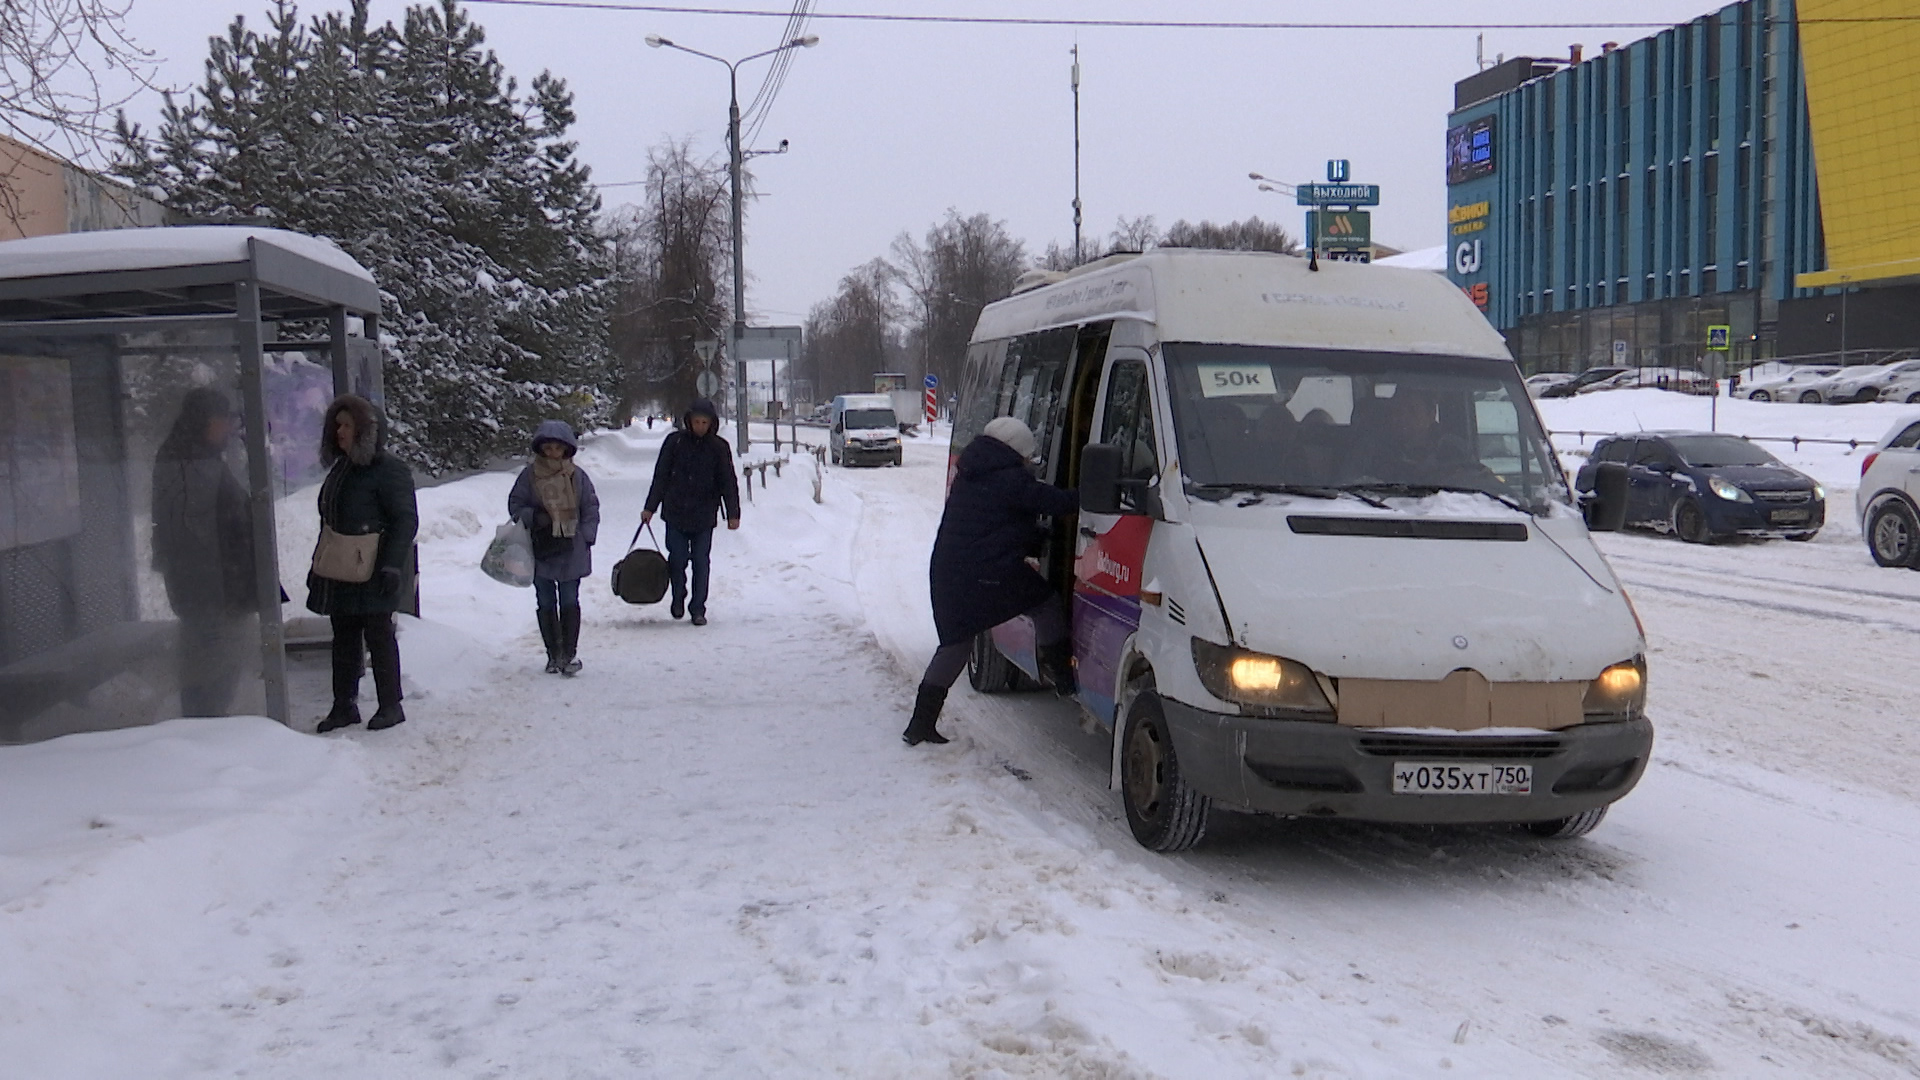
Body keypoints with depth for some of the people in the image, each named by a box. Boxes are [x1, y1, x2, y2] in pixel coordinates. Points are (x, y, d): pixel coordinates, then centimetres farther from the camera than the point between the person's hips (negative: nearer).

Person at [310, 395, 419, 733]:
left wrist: (391, 566, -22)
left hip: (373, 574, -8)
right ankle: (344, 706, 20)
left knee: (379, 636, 1)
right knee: (344, 639, 12)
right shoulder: (340, 469, 13)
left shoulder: (388, 470, -13)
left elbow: (406, 521, -16)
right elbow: (329, 519, 20)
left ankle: (391, 706, 11)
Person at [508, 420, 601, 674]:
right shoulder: (529, 475, -1)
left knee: (570, 602, 2)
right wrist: (533, 516, -14)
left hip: (572, 551, -1)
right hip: (540, 550, 1)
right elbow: (515, 505, 5)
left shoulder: (577, 475, 1)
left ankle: (570, 654, 9)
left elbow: (591, 508, 7)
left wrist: (587, 536, -2)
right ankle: (553, 654, 17)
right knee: (545, 604, 7)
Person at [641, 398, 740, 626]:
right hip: (676, 512, 0)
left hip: (704, 515, 0)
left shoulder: (719, 448, 1)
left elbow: (728, 483, 3)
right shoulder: (675, 442, 1)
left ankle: (698, 609, 11)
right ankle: (678, 597, 25)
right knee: (677, 558, 0)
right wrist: (650, 507, 5)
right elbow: (660, 476, 5)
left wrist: (733, 514, -3)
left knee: (701, 562, 1)